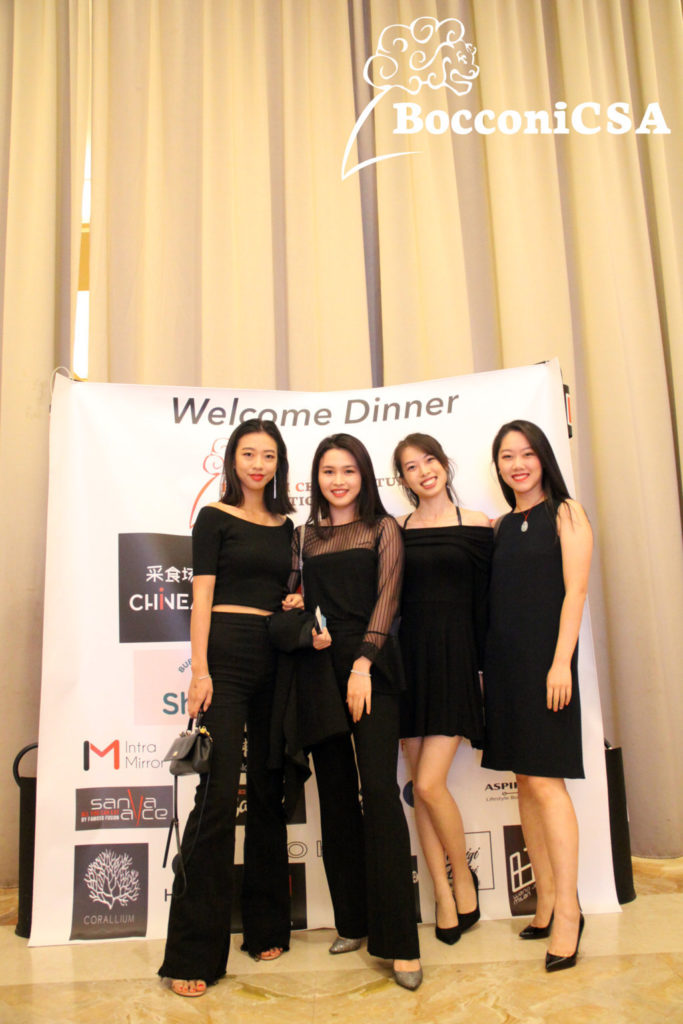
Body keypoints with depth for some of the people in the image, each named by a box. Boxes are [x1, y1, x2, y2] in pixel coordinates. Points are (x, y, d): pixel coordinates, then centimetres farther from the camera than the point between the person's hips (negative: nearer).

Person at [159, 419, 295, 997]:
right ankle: (194, 954, -1)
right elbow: (203, 596, -4)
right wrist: (200, 670, -12)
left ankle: (267, 927, 23)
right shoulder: (215, 518, 2)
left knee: (268, 792, 9)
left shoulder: (285, 526, 16)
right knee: (219, 794, -9)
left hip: (275, 659, 5)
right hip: (227, 652, -5)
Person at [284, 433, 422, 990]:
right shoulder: (305, 535, 15)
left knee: (379, 789, -11)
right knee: (335, 793, 7)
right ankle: (352, 921, 19)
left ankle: (400, 940, -5)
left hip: (371, 665, -4)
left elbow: (387, 597, -4)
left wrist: (363, 663, -15)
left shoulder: (382, 528, 5)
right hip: (319, 666, 4)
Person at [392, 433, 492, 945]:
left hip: (454, 656, -3)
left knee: (429, 783, -9)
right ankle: (444, 896, 20)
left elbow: (486, 601, 2)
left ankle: (465, 878, 18)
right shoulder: (396, 529, 7)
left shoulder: (477, 525, 2)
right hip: (409, 656, 3)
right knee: (421, 787, 6)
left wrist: (484, 665, -1)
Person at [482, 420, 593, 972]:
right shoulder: (502, 526, 16)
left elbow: (575, 591, -8)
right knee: (525, 780, 8)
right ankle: (545, 900, 17)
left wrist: (561, 662, -17)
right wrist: (486, 662, 6)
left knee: (544, 779, -10)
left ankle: (568, 908, -1)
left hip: (544, 657, -6)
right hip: (503, 659, 6)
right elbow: (495, 598, 14)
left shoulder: (566, 513, 0)